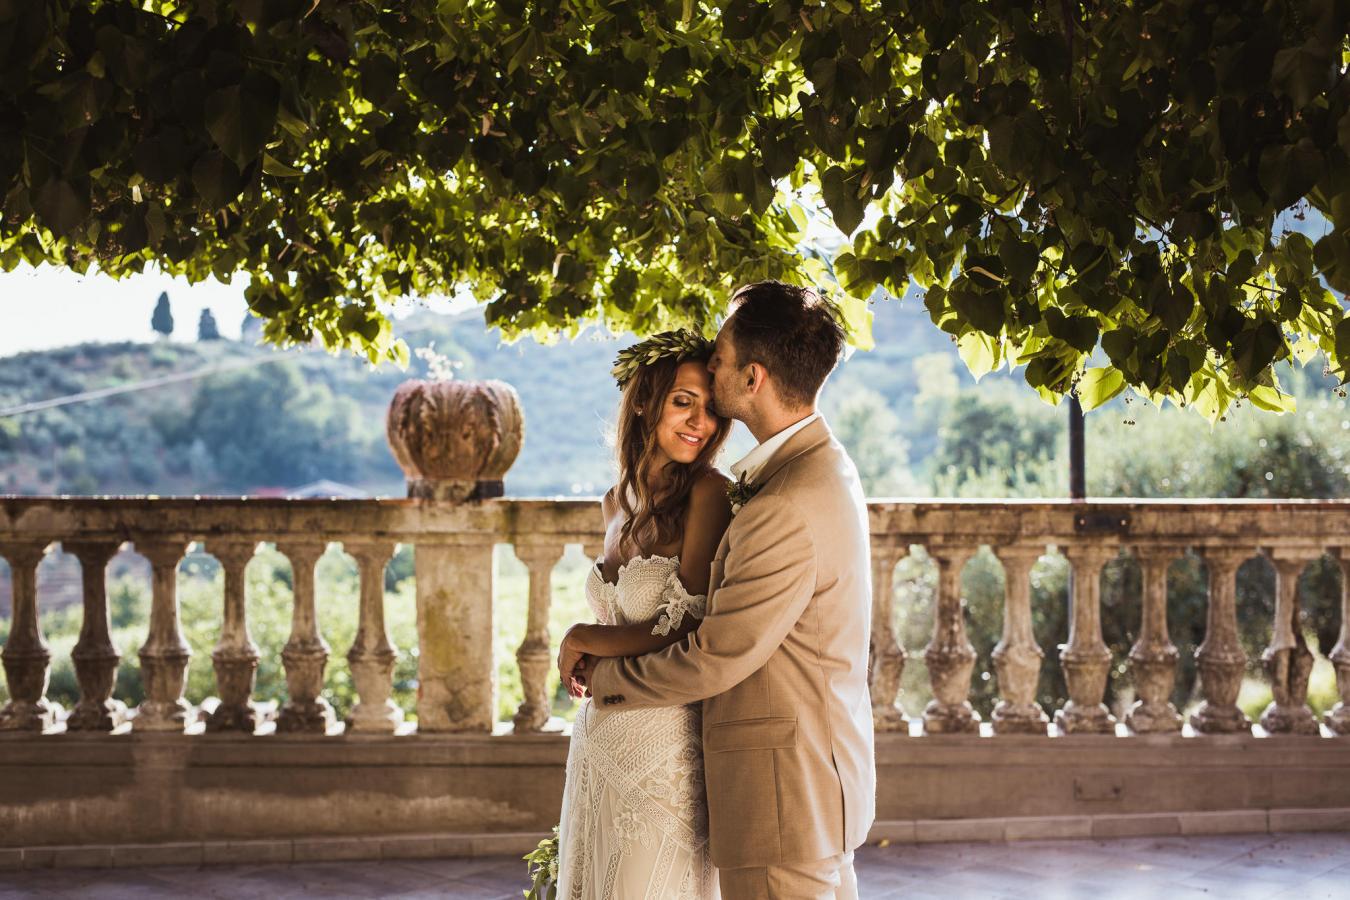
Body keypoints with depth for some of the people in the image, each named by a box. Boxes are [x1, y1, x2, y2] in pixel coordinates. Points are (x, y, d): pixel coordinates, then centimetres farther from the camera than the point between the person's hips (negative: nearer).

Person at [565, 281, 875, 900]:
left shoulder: (791, 506, -26)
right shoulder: (821, 466, 9)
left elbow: (714, 660, -20)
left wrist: (601, 676, -4)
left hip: (783, 793, -10)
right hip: (821, 777, 10)